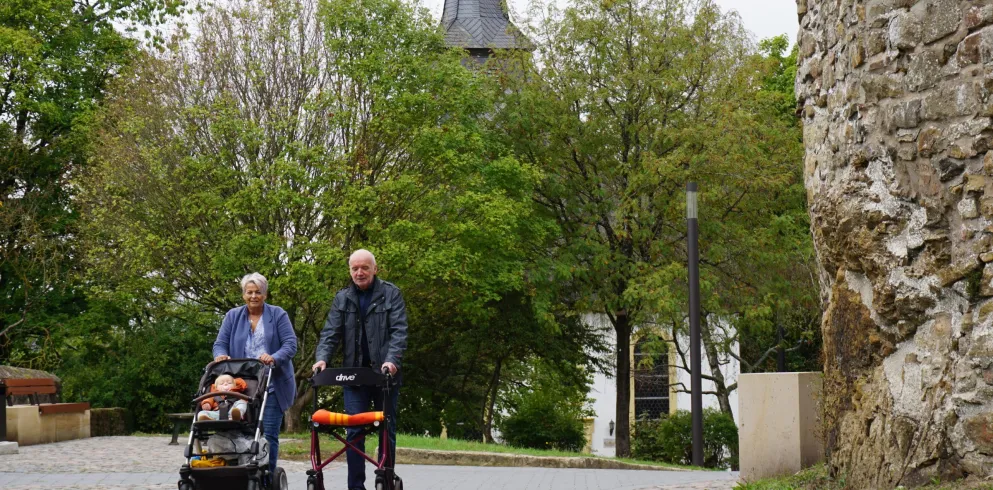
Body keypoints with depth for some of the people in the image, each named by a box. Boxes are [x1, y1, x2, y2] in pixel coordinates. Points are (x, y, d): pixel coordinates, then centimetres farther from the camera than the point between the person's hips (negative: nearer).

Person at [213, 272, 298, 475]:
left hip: (271, 387, -2)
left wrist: (274, 358, -23)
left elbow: (290, 344, -4)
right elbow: (220, 343, 9)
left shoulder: (278, 315, 4)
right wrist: (221, 355, -14)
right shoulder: (233, 316, 13)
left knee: (269, 434, -4)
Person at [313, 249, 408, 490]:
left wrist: (391, 360, -24)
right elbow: (330, 333, 3)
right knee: (354, 431, 0)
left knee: (387, 429, 5)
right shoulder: (342, 299, 9)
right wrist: (322, 358, -15)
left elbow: (399, 331, -9)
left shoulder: (391, 294, 0)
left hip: (385, 373, -2)